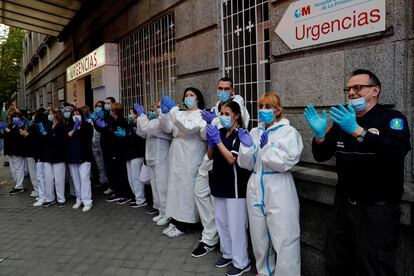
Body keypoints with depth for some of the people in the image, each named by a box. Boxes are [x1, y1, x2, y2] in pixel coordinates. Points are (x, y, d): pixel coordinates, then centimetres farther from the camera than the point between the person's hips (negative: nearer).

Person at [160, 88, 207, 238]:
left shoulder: (201, 115, -4)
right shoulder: (180, 113, 17)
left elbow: (188, 127, -21)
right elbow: (167, 128, 8)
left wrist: (173, 109, -23)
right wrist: (165, 112, -7)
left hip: (190, 158, -6)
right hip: (176, 155, 6)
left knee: (186, 188, -1)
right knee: (175, 186, 9)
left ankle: (184, 224, 11)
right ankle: (175, 220, 21)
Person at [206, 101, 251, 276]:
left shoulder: (240, 134, -13)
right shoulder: (220, 132, 6)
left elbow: (232, 159, -21)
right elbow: (210, 156, 8)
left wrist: (218, 141, -23)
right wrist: (211, 142, -10)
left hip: (235, 185, -7)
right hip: (220, 182, 7)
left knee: (236, 224, 2)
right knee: (221, 220, 17)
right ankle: (227, 253, 35)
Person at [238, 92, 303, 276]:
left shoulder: (288, 132, -5)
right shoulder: (254, 132, 10)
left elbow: (286, 162, -15)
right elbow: (246, 164, 7)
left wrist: (266, 147, -22)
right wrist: (247, 147, -10)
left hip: (279, 193, -5)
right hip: (255, 190, 6)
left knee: (284, 240, -1)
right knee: (259, 238, 19)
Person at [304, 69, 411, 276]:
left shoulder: (392, 119, -8)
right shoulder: (342, 121, 8)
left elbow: (396, 152, -27)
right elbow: (321, 156, 7)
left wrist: (357, 131, -37)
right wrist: (320, 135, -13)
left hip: (377, 210, -5)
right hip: (344, 205, 5)